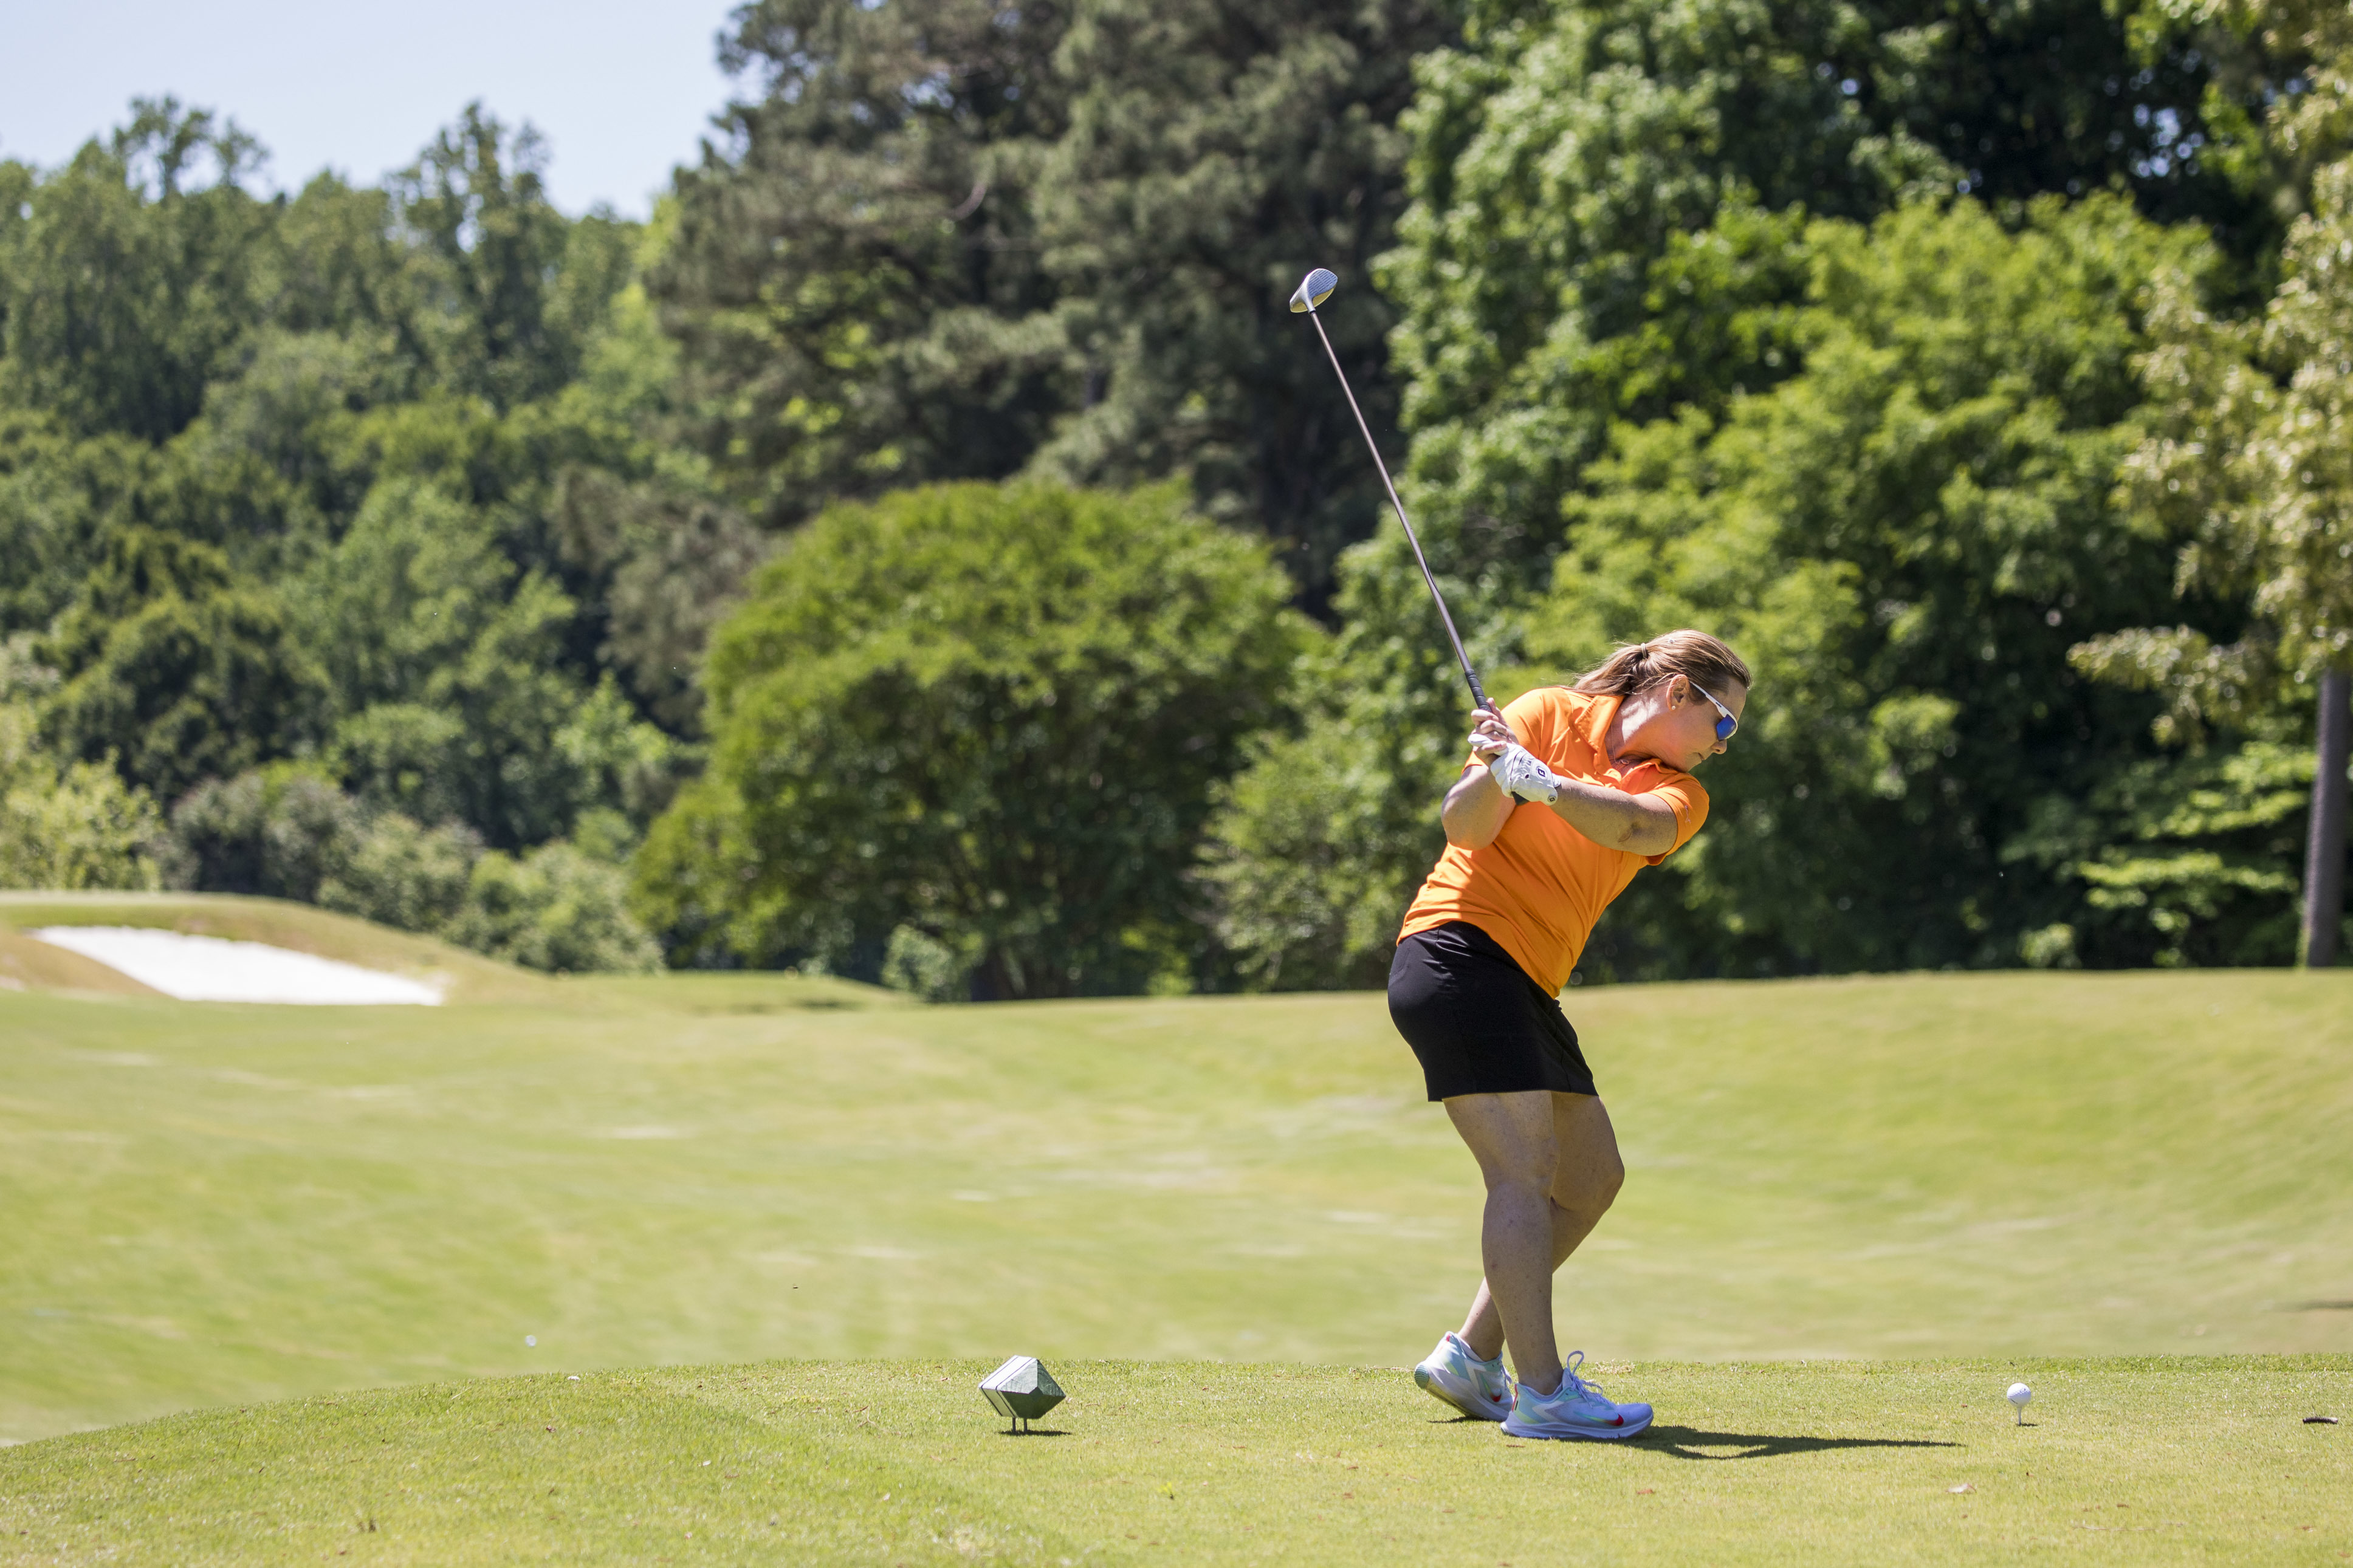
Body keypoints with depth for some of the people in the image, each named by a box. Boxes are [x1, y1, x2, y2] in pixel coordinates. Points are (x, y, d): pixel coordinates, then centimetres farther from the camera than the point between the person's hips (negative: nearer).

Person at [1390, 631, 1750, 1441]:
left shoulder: (1681, 794, 10)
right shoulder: (1550, 716, -2)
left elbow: (1637, 828, -15)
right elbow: (1465, 827, -10)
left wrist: (1543, 782, -32)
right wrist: (1494, 774, -31)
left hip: (1529, 984, 8)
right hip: (1459, 949, -8)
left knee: (1593, 1175, 10)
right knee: (1526, 1166, -16)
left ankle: (1471, 1358, 16)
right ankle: (1542, 1392, -21)